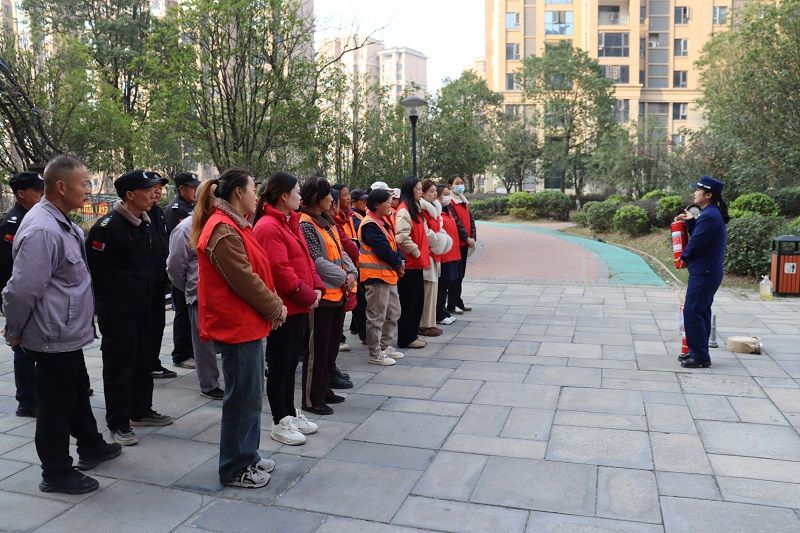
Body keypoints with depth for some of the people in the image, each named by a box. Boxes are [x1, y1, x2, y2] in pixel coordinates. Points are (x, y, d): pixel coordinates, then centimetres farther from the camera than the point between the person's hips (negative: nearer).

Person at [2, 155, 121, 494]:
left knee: (77, 392, 23)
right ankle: (56, 473, 19)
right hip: (54, 337, -10)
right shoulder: (42, 230, -25)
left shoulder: (62, 224, 8)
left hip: (69, 332, 10)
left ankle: (90, 447, 41)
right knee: (56, 405, 4)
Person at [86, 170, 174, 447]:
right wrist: (105, 300, -13)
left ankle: (141, 410, 31)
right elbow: (93, 268, -18)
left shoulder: (143, 223, 11)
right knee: (119, 366, 1)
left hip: (142, 307, 9)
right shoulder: (108, 226, -17)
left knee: (144, 361, 17)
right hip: (117, 312, -8)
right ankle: (118, 423, 12)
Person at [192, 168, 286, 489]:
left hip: (247, 323, 11)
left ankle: (248, 457, 31)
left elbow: (256, 272, 14)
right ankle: (235, 469, 14)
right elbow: (245, 280, -21)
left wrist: (274, 304, 3)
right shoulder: (223, 231, -18)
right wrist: (275, 307, -9)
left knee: (250, 395, 18)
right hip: (237, 326, -11)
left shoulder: (234, 225, 14)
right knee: (243, 397, 0)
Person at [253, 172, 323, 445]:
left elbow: (304, 259, 16)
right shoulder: (268, 227, -17)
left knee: (291, 362, 18)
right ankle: (280, 423, 15)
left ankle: (290, 412, 31)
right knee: (280, 365, 3)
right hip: (283, 307, -9)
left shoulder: (289, 222, 14)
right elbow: (280, 270, -22)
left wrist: (316, 288, 2)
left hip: (299, 306, 9)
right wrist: (307, 295, -14)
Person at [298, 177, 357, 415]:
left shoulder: (327, 222, 15)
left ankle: (324, 390, 29)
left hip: (338, 293, 9)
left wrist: (352, 273, -2)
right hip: (321, 295, -9)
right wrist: (343, 278, -13)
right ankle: (312, 399, 9)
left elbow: (340, 251, 15)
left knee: (332, 346, 16)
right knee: (317, 349, -1)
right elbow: (317, 261, -19)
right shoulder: (305, 224, -13)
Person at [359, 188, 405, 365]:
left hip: (389, 273, 10)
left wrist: (400, 261, -2)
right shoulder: (370, 225, -16)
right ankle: (375, 354, 7)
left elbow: (393, 243, 13)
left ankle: (386, 346, 30)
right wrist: (398, 264, -9)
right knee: (377, 316, -2)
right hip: (376, 275, -10)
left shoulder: (383, 221, 15)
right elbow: (383, 249, -21)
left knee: (393, 313, 18)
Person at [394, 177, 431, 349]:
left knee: (418, 300, 13)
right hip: (409, 263, -9)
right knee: (409, 301, -2)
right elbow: (402, 237, -24)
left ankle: (412, 334, 23)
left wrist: (423, 252, 15)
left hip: (417, 262, 9)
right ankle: (405, 339, 6)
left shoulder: (414, 209, 16)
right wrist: (416, 252, -14)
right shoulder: (403, 211, -15)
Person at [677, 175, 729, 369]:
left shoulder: (709, 216, -19)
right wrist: (690, 222, 6)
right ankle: (698, 352, 25)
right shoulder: (710, 213, 13)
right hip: (707, 271, 10)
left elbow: (696, 243, -19)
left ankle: (700, 357, 0)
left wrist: (684, 256, -1)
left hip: (704, 273, -10)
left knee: (692, 312, -6)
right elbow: (698, 235, 17)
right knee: (700, 312, 16)